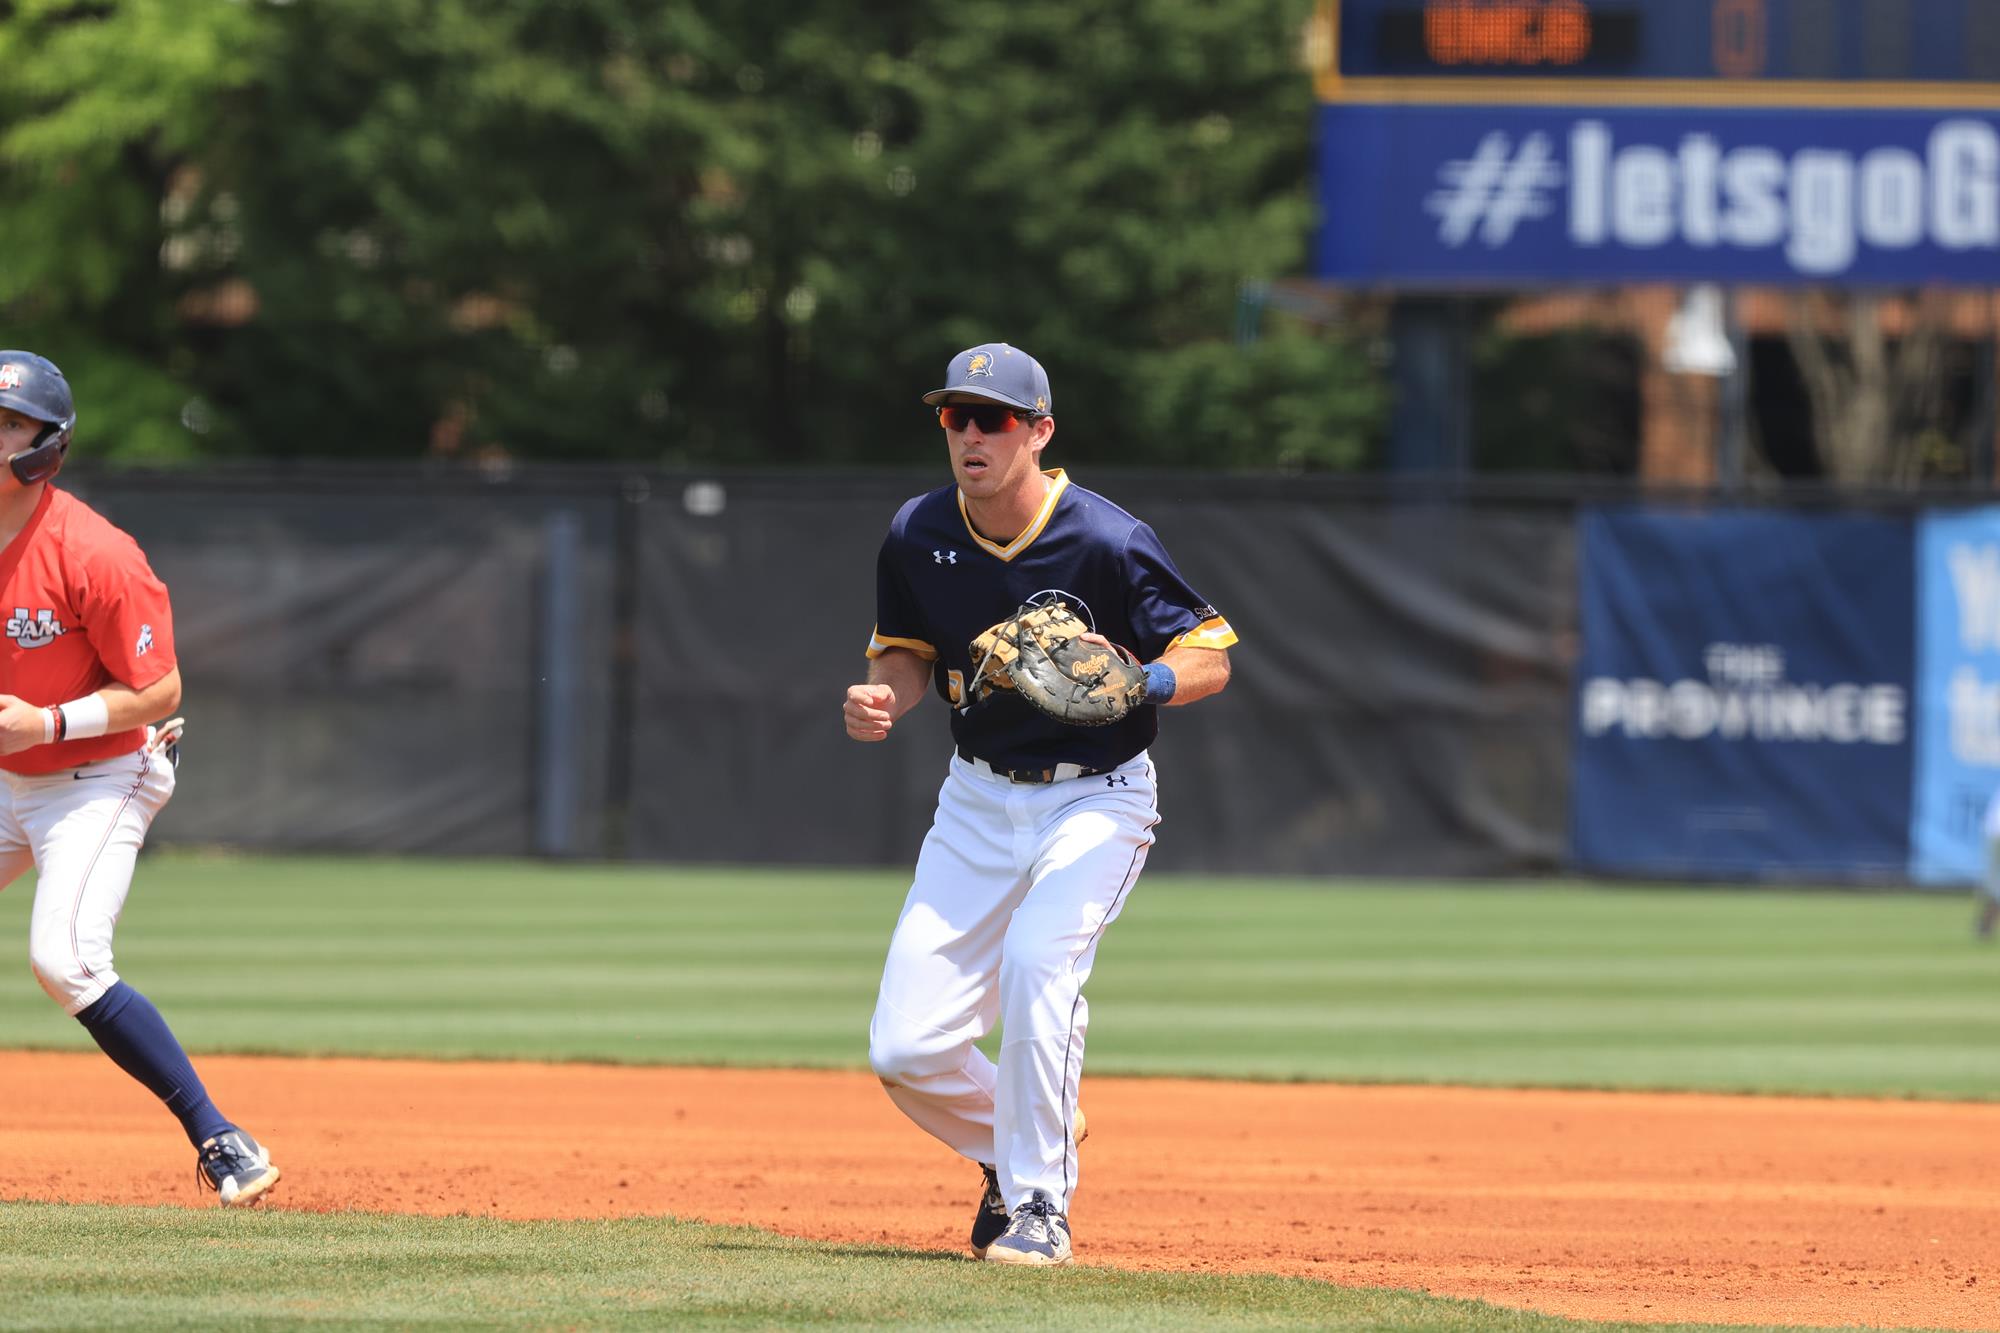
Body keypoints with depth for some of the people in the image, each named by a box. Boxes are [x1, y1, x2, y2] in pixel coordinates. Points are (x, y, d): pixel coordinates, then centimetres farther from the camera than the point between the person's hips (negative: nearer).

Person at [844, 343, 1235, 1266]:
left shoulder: (1107, 543, -19)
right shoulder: (917, 535, -6)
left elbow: (1211, 660, -14)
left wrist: (1135, 682, -35)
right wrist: (880, 698, -13)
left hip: (1096, 799, -4)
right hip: (980, 800, 4)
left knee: (1037, 956, -32)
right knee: (905, 1051, -4)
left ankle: (1039, 1202, -15)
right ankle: (1009, 1147, 29)